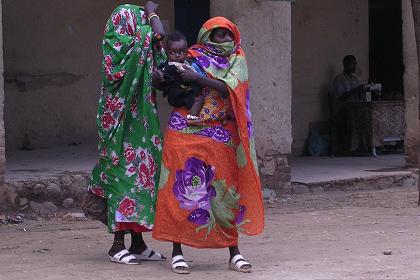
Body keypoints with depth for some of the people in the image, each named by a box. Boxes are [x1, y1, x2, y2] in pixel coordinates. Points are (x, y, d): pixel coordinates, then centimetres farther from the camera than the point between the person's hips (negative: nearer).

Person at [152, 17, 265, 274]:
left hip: (221, 137, 1)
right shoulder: (193, 57, 3)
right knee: (182, 189, -4)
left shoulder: (237, 59, 5)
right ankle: (177, 252, 1)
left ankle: (234, 252, 11)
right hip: (187, 133, -1)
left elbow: (228, 89, -12)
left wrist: (197, 77, -18)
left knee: (226, 191, 4)